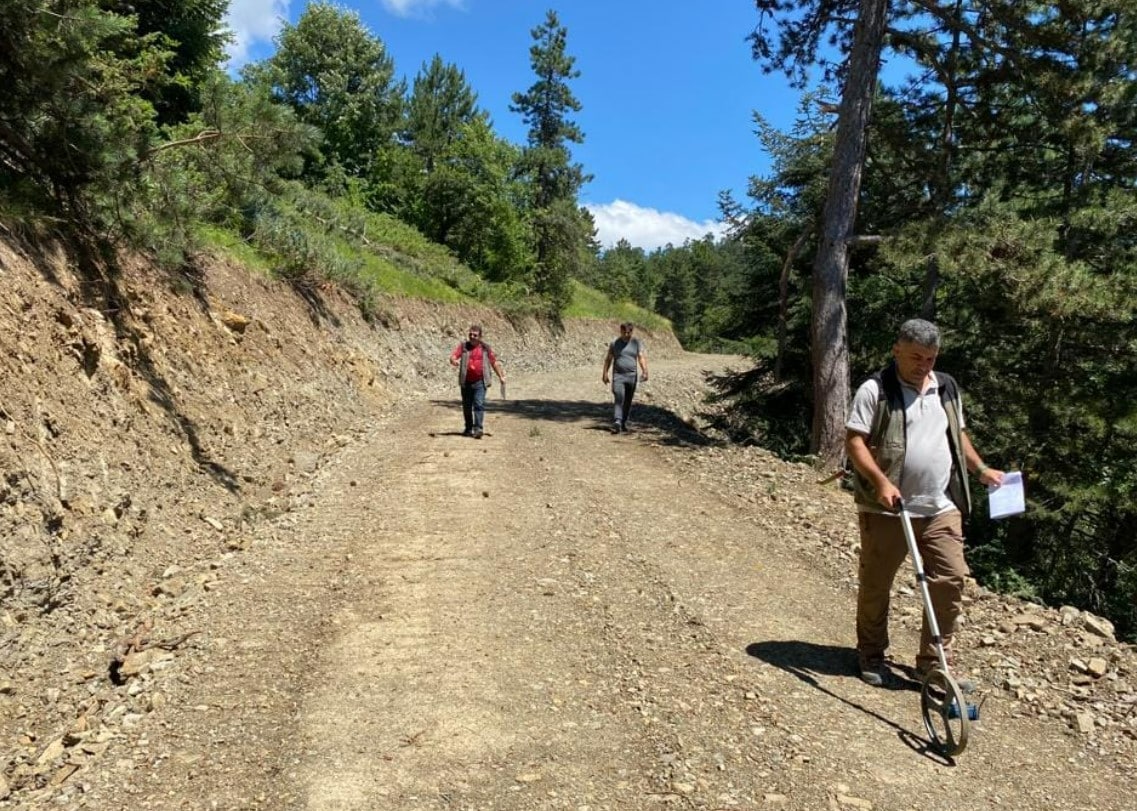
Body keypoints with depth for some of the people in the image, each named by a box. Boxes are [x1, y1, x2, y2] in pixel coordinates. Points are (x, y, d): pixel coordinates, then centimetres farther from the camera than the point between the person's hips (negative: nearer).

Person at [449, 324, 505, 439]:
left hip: (480, 382, -2)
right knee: (467, 406, 11)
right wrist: (454, 361, -33)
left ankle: (478, 428, -16)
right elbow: (453, 356, -9)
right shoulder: (463, 346, 4)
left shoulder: (485, 348, 6)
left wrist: (501, 376, 17)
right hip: (466, 382, 2)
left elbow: (494, 362, 15)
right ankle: (469, 429, 26)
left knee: (479, 404, -14)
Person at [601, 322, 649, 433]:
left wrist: (645, 372, -17)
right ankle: (617, 422, -25)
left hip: (632, 376, 2)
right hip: (618, 376, -2)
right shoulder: (614, 343, 2)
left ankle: (624, 423, 21)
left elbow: (642, 358, -4)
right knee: (619, 399, -16)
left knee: (628, 401, 8)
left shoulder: (636, 343, 3)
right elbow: (608, 359, 6)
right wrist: (605, 374, 2)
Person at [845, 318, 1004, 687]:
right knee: (876, 584, 7)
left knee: (951, 581, 1)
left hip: (941, 508, 5)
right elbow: (854, 441, -13)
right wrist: (881, 481, -25)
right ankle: (871, 655, 26)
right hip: (887, 509, -5)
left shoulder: (947, 388, 12)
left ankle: (934, 664, 15)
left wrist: (981, 469, 14)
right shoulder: (875, 390, -8)